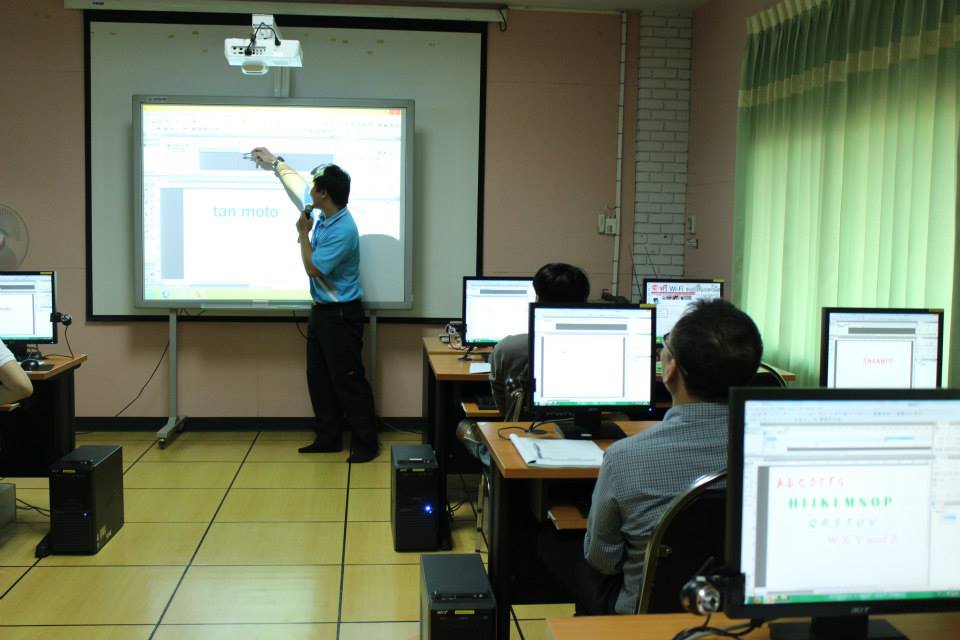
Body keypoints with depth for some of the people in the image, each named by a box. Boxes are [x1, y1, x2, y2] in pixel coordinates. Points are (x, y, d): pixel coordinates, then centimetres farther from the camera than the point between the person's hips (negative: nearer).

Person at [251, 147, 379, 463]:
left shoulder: (343, 231, -25)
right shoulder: (323, 212, 2)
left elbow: (312, 268, -18)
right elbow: (296, 184, 21)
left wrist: (303, 233, -12)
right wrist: (274, 162, 30)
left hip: (341, 315, -10)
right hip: (321, 311, 10)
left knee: (348, 380, -5)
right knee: (318, 378, 14)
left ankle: (365, 443, 4)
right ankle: (328, 438, 23)